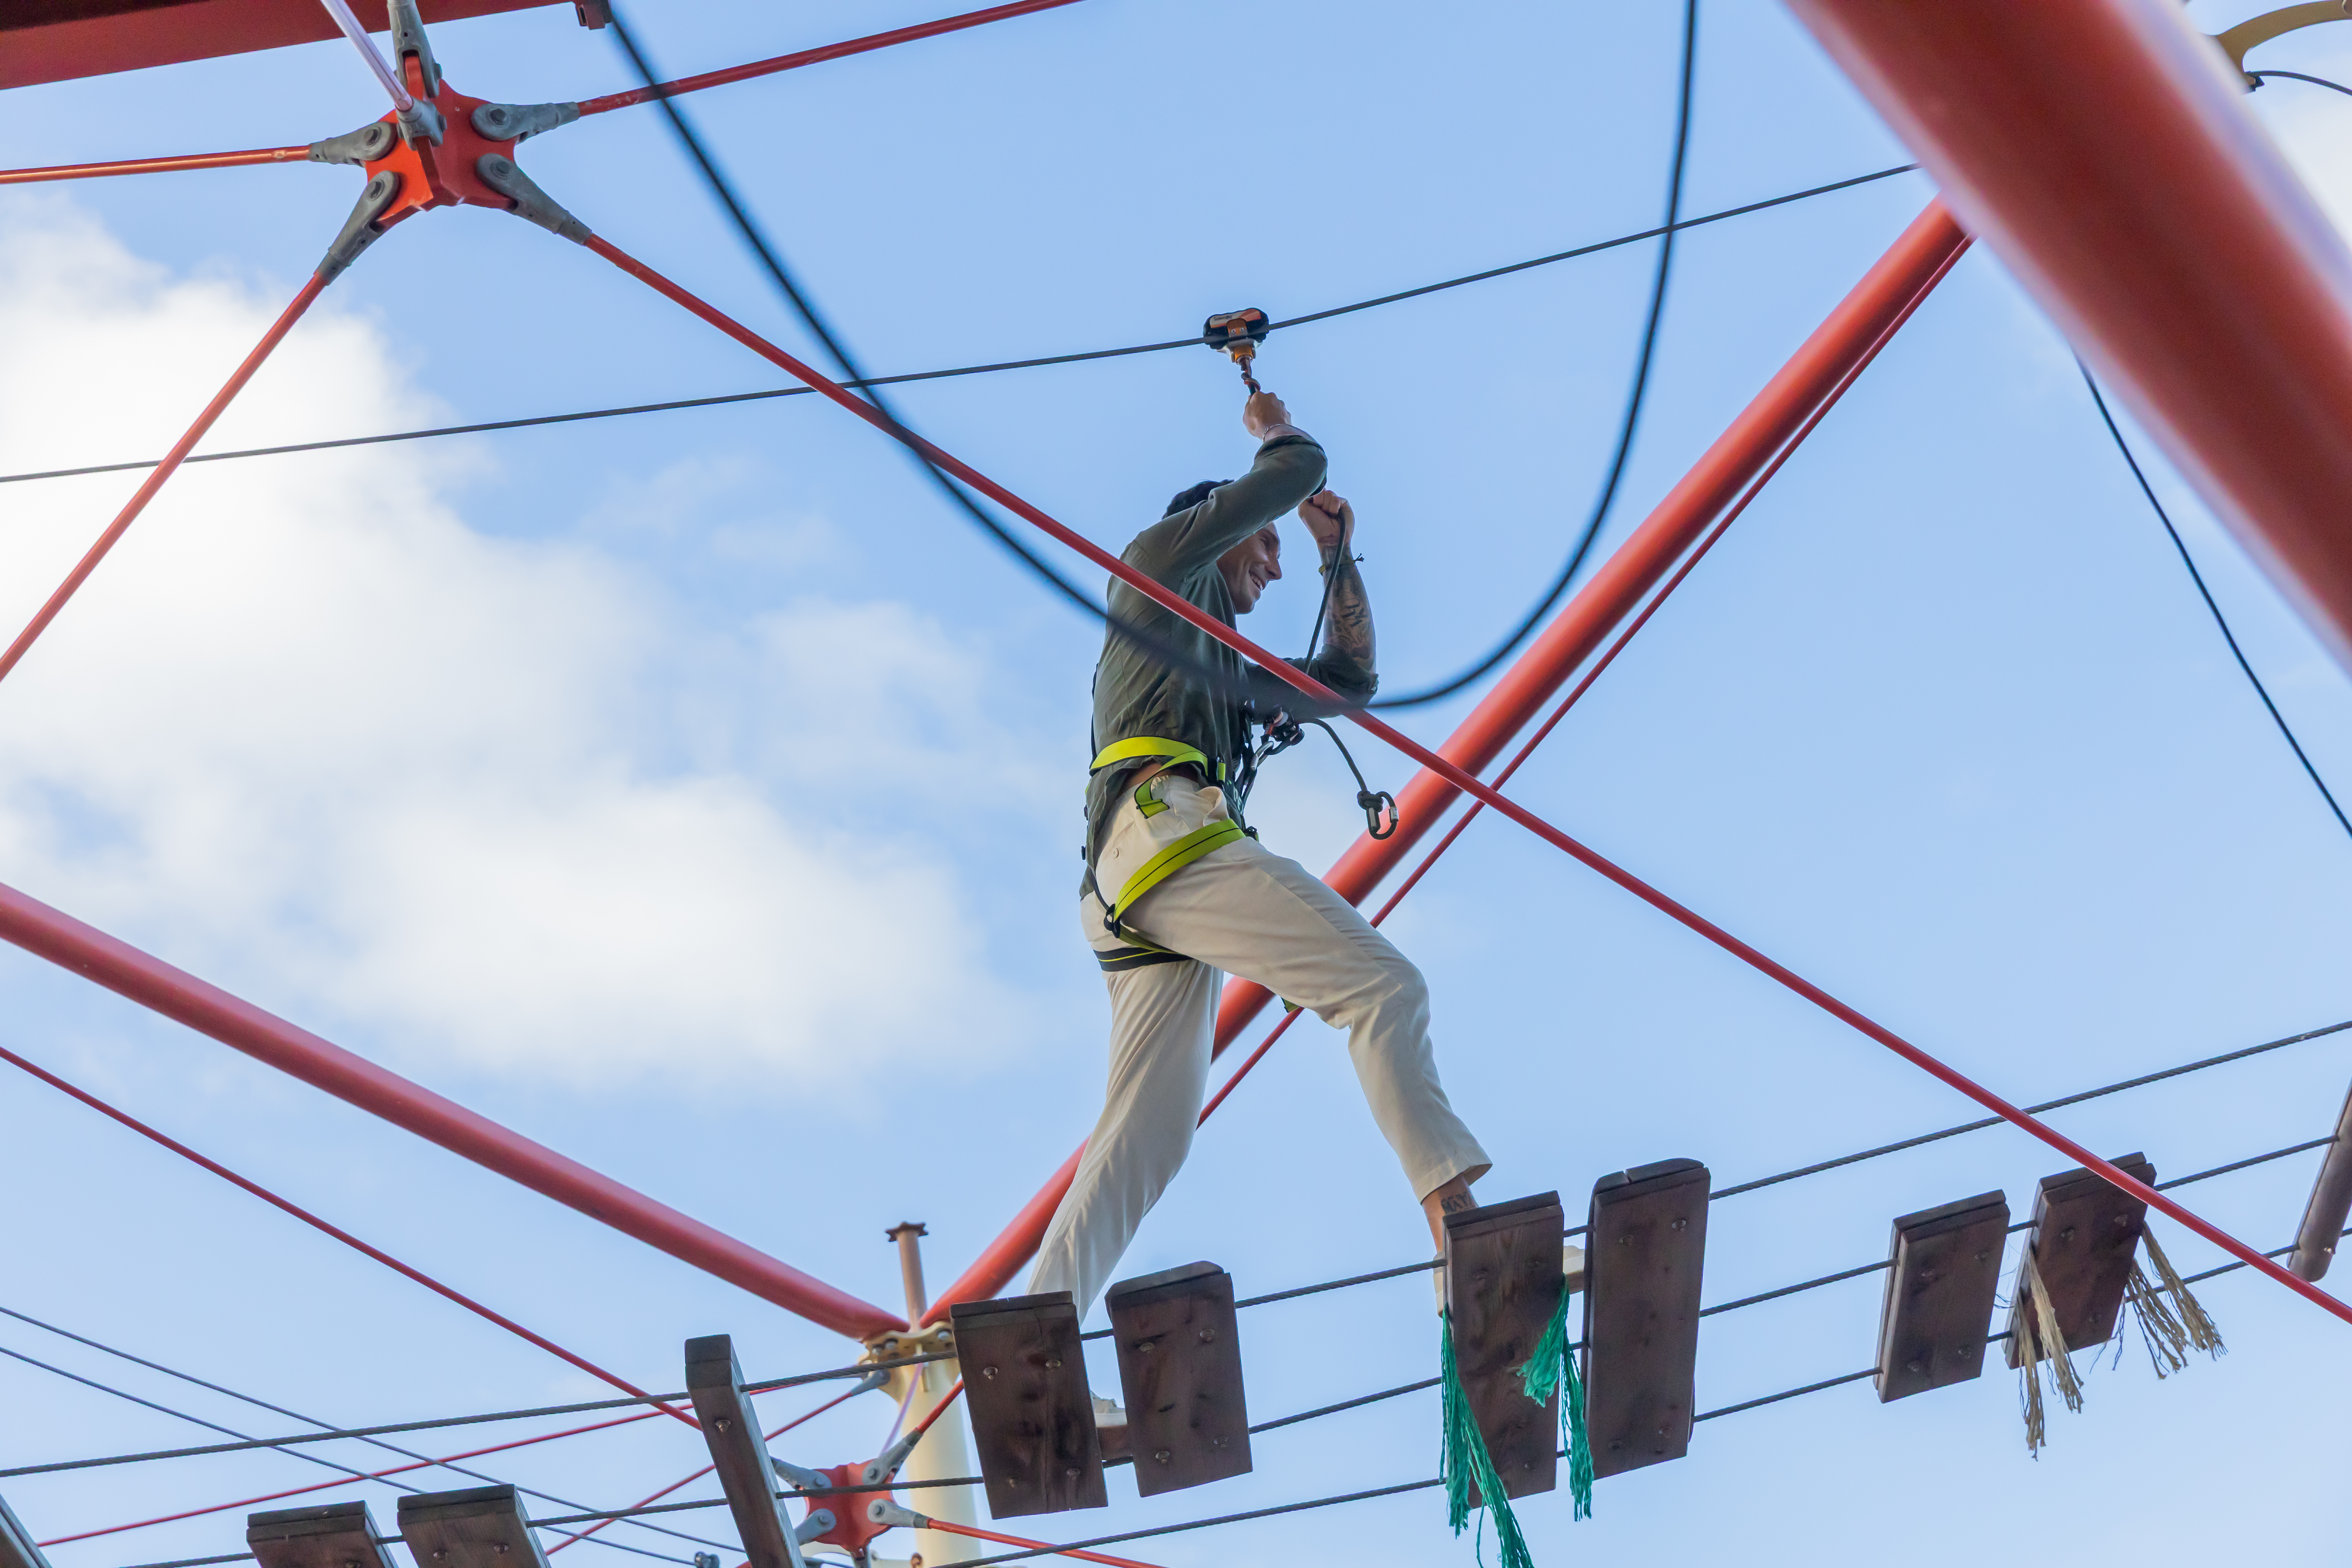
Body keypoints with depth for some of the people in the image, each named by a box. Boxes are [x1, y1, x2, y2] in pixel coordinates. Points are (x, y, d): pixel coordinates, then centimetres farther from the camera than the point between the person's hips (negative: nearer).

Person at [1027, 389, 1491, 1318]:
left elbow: (1350, 680, 43)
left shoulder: (1228, 670, 40)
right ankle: (1456, 1215, -31)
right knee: (1383, 984, -17)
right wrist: (1275, 431, 36)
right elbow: (1298, 470, 14)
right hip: (1166, 826, -9)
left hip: (1126, 896, 9)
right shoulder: (1165, 555, 17)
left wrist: (1338, 554, 42)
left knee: (1146, 1131, -1)